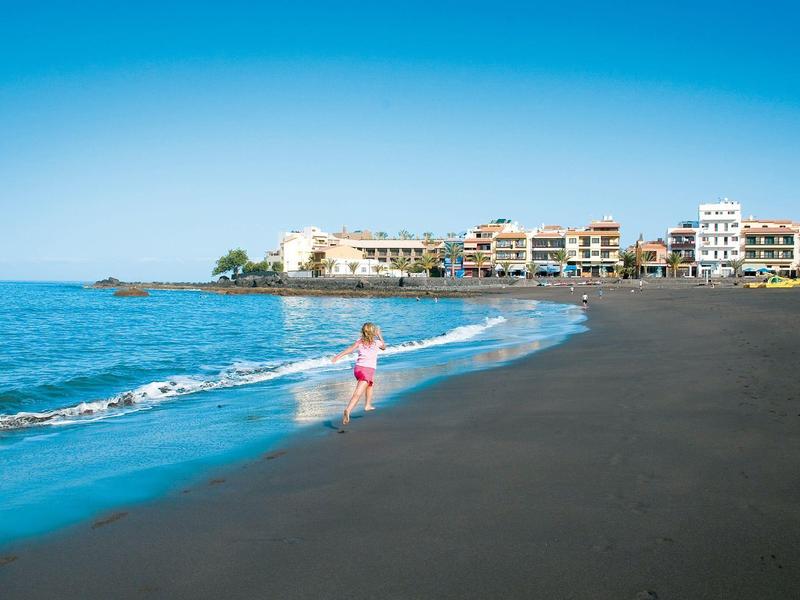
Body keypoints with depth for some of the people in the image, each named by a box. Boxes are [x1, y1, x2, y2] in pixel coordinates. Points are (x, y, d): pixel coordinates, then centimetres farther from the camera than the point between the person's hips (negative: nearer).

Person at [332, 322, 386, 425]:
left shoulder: (360, 341, 9)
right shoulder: (377, 342, 5)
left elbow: (351, 348, -9)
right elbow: (384, 347, 28)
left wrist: (338, 356, -17)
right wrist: (380, 335, 31)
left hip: (358, 368, 5)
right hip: (368, 370, -5)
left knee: (371, 384, 34)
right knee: (358, 394, -14)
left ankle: (368, 405, 42)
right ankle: (348, 410, -34)